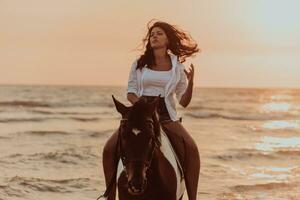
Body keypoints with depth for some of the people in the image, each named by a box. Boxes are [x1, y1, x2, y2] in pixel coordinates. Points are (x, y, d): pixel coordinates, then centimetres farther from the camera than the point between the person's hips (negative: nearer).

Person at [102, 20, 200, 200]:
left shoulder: (177, 66, 7)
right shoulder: (139, 63, 9)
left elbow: (184, 102, 7)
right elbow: (130, 92, 10)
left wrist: (191, 82, -11)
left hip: (167, 117, -1)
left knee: (191, 149, -28)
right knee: (110, 148, -20)